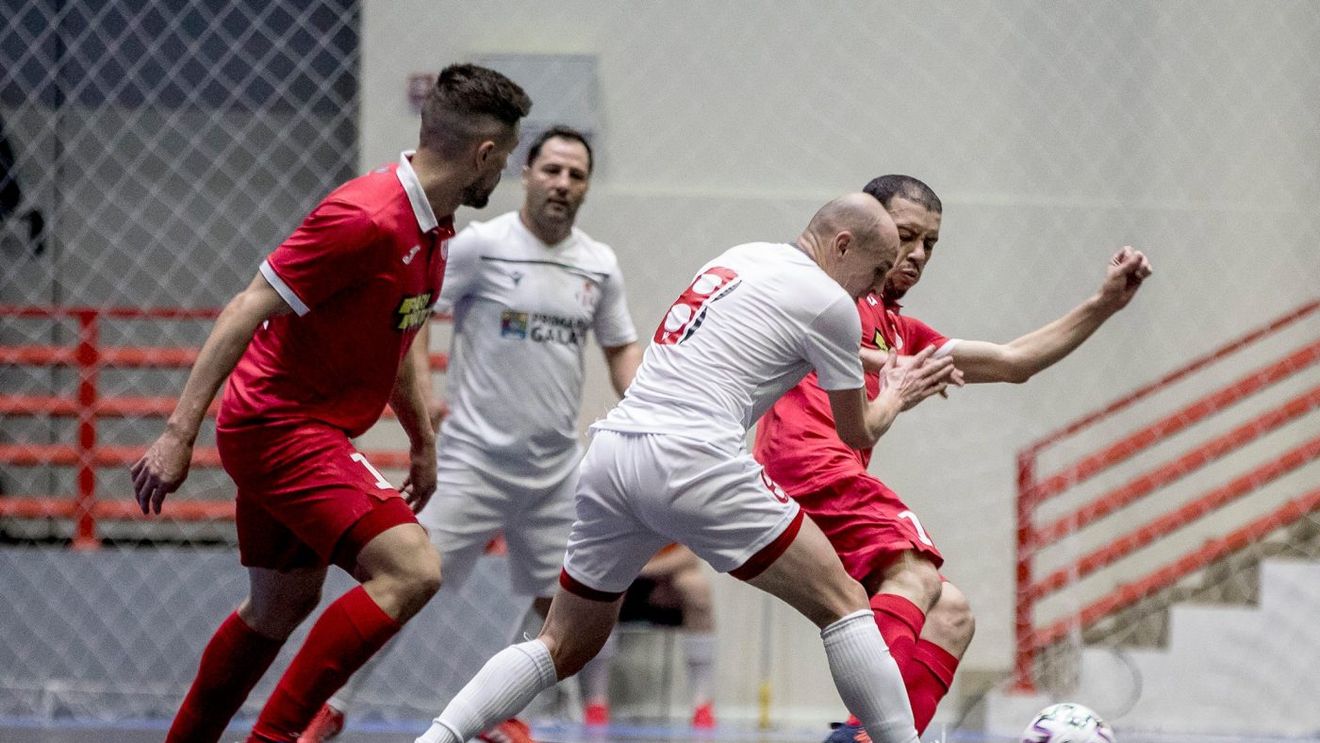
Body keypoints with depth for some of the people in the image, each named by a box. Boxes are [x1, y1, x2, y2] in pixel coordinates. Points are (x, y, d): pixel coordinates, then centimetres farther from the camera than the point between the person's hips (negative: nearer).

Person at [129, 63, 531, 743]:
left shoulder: (429, 227, 7)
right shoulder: (366, 219, -24)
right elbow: (246, 311, -24)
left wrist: (422, 441, 27)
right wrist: (178, 434, -26)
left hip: (295, 431, 10)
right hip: (279, 425, -10)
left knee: (282, 604, 21)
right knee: (410, 570, -20)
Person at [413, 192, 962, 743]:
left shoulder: (740, 259, 23)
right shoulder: (829, 300, 2)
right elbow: (858, 433, 14)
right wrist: (895, 398, 36)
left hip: (609, 454, 8)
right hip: (692, 462, -8)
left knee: (564, 648, 16)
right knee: (843, 606, 2)